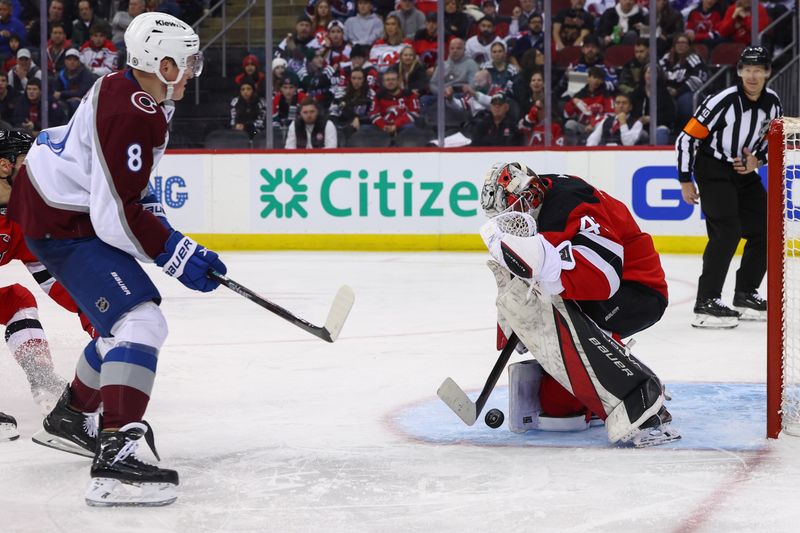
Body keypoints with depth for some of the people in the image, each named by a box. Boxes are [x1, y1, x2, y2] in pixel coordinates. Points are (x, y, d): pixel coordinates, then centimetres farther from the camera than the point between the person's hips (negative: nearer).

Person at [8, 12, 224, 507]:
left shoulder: (128, 90, 7)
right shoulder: (131, 116, -26)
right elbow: (117, 216, -28)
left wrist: (152, 213, 15)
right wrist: (178, 254, -20)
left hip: (72, 208, 11)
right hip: (62, 224, -11)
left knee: (124, 321, 23)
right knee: (142, 322, -23)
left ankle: (68, 419, 40)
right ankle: (115, 460, -33)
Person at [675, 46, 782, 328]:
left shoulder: (772, 102, -3)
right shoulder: (722, 101, -23)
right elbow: (686, 138, -18)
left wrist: (757, 159, -6)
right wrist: (685, 181, -14)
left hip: (744, 170, 7)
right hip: (712, 169, -7)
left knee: (764, 230, 6)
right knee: (727, 232, -20)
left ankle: (746, 295, 20)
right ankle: (706, 303, -18)